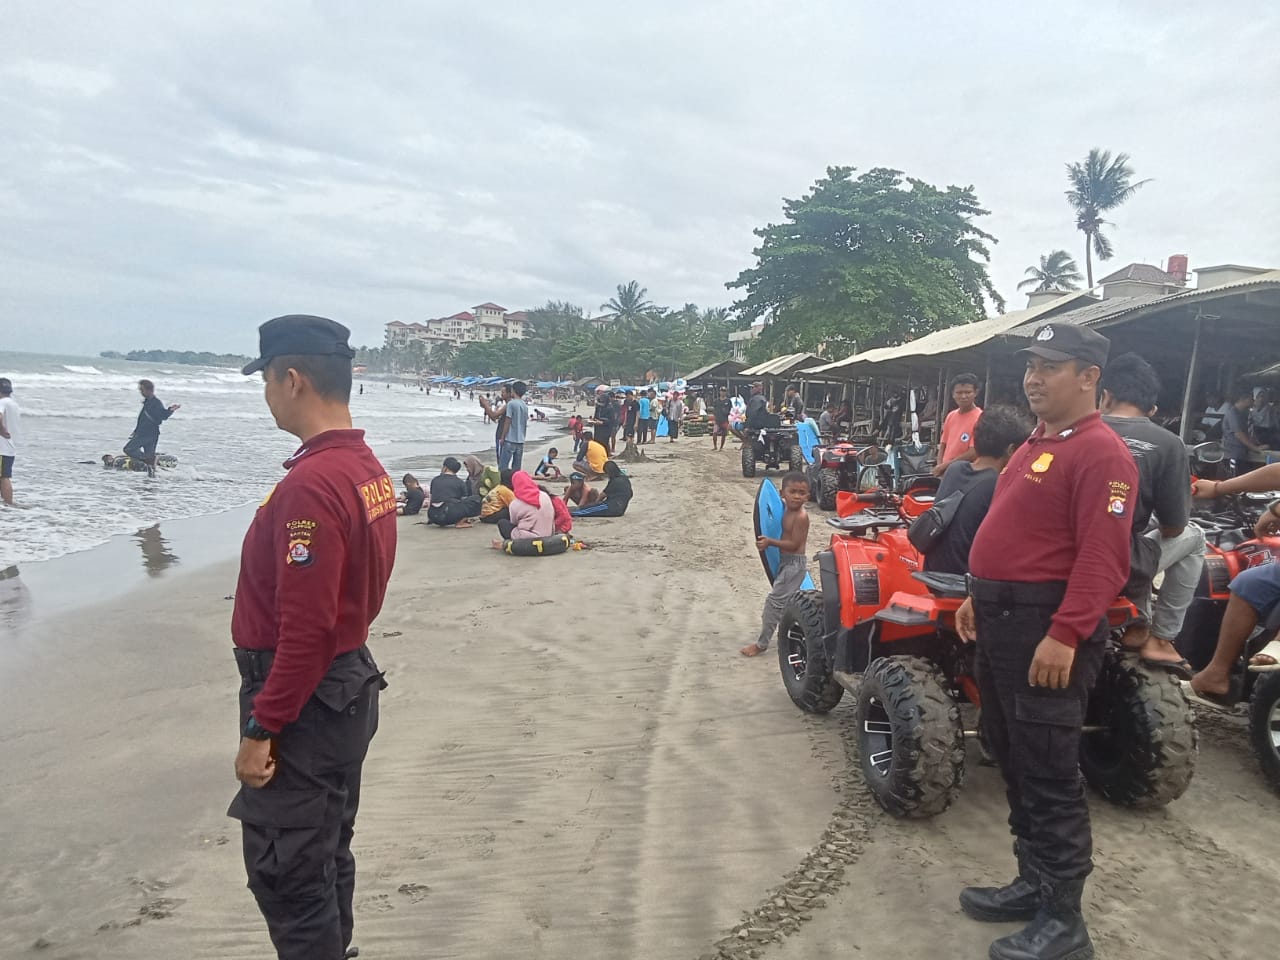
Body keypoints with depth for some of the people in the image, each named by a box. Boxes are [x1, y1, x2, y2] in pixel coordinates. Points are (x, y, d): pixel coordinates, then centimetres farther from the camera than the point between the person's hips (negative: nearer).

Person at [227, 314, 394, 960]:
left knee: (285, 874, 4)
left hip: (302, 702, -10)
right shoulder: (369, 468, 5)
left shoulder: (311, 485, -24)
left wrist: (260, 730, -18)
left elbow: (305, 627, -26)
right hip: (349, 685, 10)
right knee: (325, 855, 22)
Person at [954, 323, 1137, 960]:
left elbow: (1103, 559, -23)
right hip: (1003, 618, 10)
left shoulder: (1100, 453, -16)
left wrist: (1065, 635, -27)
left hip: (1047, 625, -10)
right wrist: (979, 596, 21)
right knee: (1012, 759, 17)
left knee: (1048, 773, -1)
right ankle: (1035, 884, 32)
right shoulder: (1037, 445, 16)